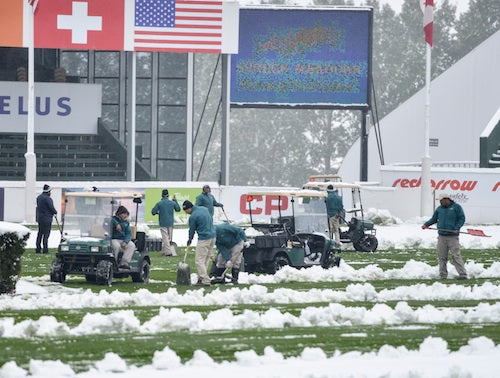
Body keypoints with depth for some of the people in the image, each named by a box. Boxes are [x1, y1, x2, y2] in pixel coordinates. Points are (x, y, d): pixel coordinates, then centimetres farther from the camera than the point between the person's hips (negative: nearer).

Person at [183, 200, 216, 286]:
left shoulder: (193, 217, -14)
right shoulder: (205, 209, 9)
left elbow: (192, 230, -2)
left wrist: (190, 240, 17)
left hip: (204, 239, -8)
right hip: (213, 236, 9)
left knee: (199, 260, -4)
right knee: (206, 259, 14)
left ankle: (205, 280, -10)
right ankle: (202, 278, 19)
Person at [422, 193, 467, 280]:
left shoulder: (456, 207, 1)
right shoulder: (439, 209, 14)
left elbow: (462, 219, -1)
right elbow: (434, 219, 20)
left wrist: (457, 228, -14)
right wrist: (426, 224, 5)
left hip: (453, 236, -5)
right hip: (442, 236, 5)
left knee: (456, 256, -11)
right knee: (442, 256, 3)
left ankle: (463, 274, -10)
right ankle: (443, 275, 11)